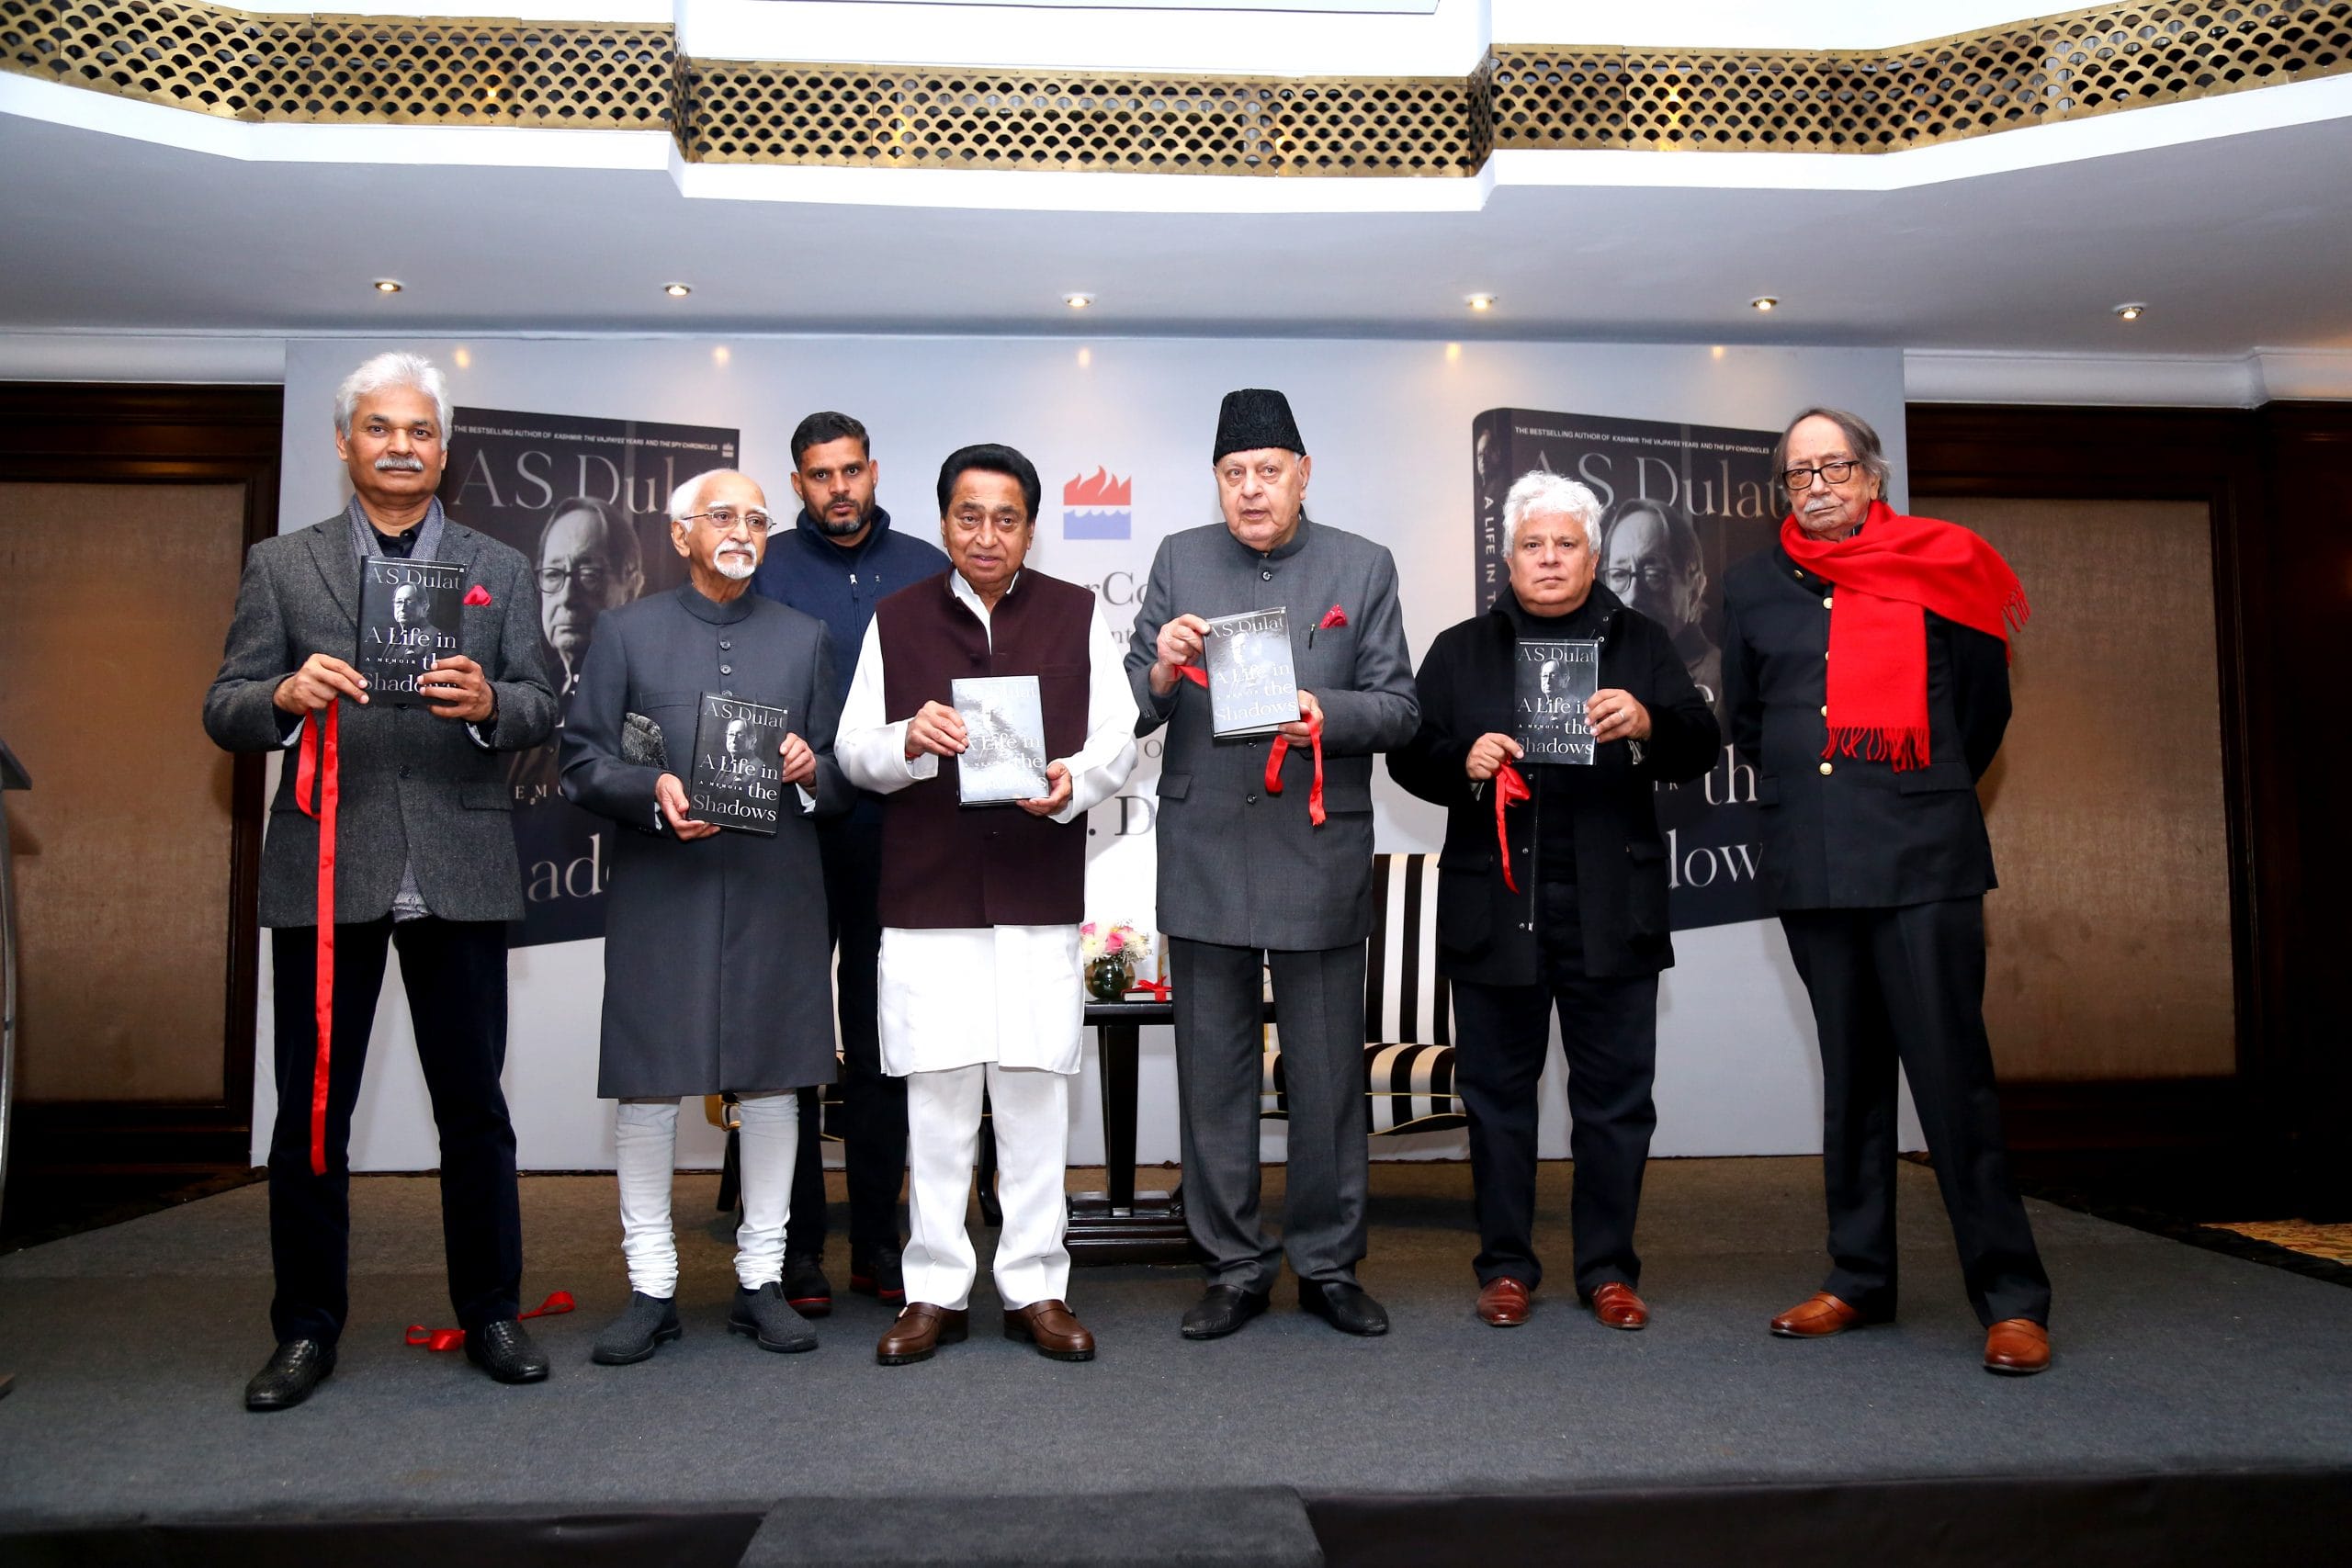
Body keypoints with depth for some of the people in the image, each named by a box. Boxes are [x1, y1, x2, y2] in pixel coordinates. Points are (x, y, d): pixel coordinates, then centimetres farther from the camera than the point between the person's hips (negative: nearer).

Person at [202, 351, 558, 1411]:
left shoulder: (500, 570, 11)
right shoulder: (281, 566, 9)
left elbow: (543, 708, 5)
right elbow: (224, 713, 3)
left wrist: (489, 703, -17)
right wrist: (286, 695, -18)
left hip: (460, 872, 0)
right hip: (325, 870, 0)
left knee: (474, 1106, 7)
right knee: (311, 1111, 7)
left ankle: (490, 1313, 21)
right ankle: (307, 1329, 22)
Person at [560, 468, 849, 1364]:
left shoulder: (805, 638, 15)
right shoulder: (627, 633, 9)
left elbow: (843, 779, 13)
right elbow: (582, 763, 2)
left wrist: (810, 770, -9)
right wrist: (652, 791, -16)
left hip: (775, 896, 2)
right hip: (659, 895, -1)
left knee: (771, 1082, 5)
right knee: (646, 1087, 2)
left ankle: (761, 1281, 17)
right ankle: (651, 1289, 15)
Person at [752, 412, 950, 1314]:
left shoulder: (926, 570, 10)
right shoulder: (765, 570, 6)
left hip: (894, 836, 1)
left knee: (882, 1041, 8)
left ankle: (877, 1240, 19)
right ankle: (796, 1247, 15)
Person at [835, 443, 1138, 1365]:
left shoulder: (1077, 615, 9)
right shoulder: (896, 619, 10)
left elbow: (1119, 741, 4)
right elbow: (853, 750, 6)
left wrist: (1073, 781, -17)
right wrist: (908, 741, -15)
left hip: (1040, 894, 0)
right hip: (926, 897, 1)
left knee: (1035, 1090, 4)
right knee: (935, 1097, 4)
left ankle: (1035, 1288, 16)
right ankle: (936, 1292, 16)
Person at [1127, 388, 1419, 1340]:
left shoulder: (1364, 567, 6)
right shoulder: (1180, 559, 9)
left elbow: (1399, 709, 1)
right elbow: (1131, 710, 6)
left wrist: (1325, 714, -18)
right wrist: (1162, 670, -16)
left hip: (1319, 858, -1)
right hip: (1205, 856, 1)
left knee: (1328, 1076, 7)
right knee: (1214, 1075, 8)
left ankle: (1328, 1264, 23)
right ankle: (1233, 1266, 22)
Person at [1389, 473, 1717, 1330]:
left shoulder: (1640, 642, 11)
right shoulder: (1461, 649, 11)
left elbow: (1699, 747, 2)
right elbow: (1409, 754, 6)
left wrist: (1646, 725, -20)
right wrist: (1463, 763, -14)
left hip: (1611, 909, 0)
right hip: (1495, 907, 0)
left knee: (1615, 1095, 5)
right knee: (1498, 1091, 7)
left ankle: (1608, 1269, 18)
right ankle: (1506, 1266, 19)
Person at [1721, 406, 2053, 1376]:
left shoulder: (1942, 569, 4)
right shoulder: (1754, 588, 12)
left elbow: (1985, 704, 13)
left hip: (1923, 859, -3)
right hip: (1810, 862, 3)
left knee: (1951, 1072, -7)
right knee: (1849, 1075, 10)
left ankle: (2011, 1299, 3)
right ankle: (1859, 1282, 19)